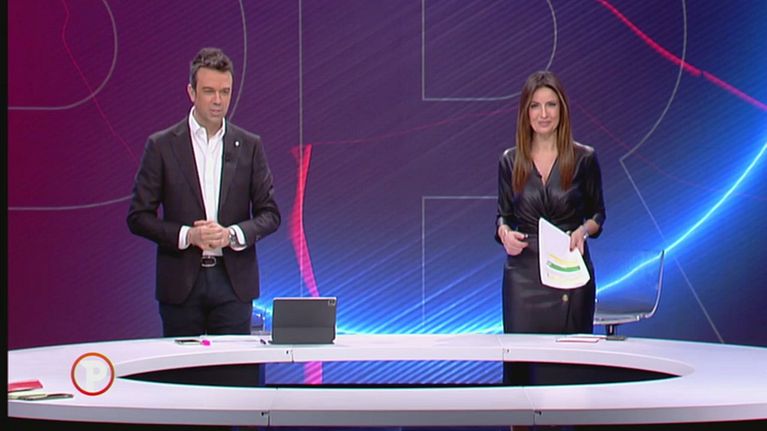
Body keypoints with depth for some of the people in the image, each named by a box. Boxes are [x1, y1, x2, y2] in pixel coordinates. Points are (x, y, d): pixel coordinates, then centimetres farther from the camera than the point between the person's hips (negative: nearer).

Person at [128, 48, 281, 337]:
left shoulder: (249, 146, 6)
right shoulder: (161, 146, 1)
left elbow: (270, 214, 7)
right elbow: (138, 217, 0)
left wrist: (233, 234, -12)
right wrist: (187, 235, -15)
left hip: (233, 280, 1)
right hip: (181, 283, -1)